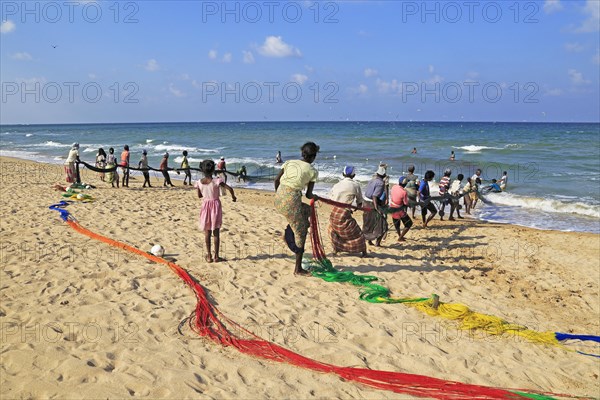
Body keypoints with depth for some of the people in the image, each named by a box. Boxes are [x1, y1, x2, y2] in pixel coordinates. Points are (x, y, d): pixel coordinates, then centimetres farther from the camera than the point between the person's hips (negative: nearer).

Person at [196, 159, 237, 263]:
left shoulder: (199, 182, -6)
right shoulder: (216, 181, -15)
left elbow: (199, 196, 6)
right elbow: (229, 188, -21)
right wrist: (233, 197, -3)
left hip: (205, 206, 2)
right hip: (215, 205, -2)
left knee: (207, 233, 12)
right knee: (216, 233, 7)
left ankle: (209, 256, 13)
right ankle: (216, 256, 10)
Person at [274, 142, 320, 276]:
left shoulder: (289, 162, 11)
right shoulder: (313, 171, 0)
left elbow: (276, 180, 10)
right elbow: (308, 195, 2)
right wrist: (315, 197, 24)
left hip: (278, 199, 6)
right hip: (292, 201, -6)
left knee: (307, 210, 31)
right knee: (300, 233, 10)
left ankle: (289, 234, 20)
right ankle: (298, 269, 16)